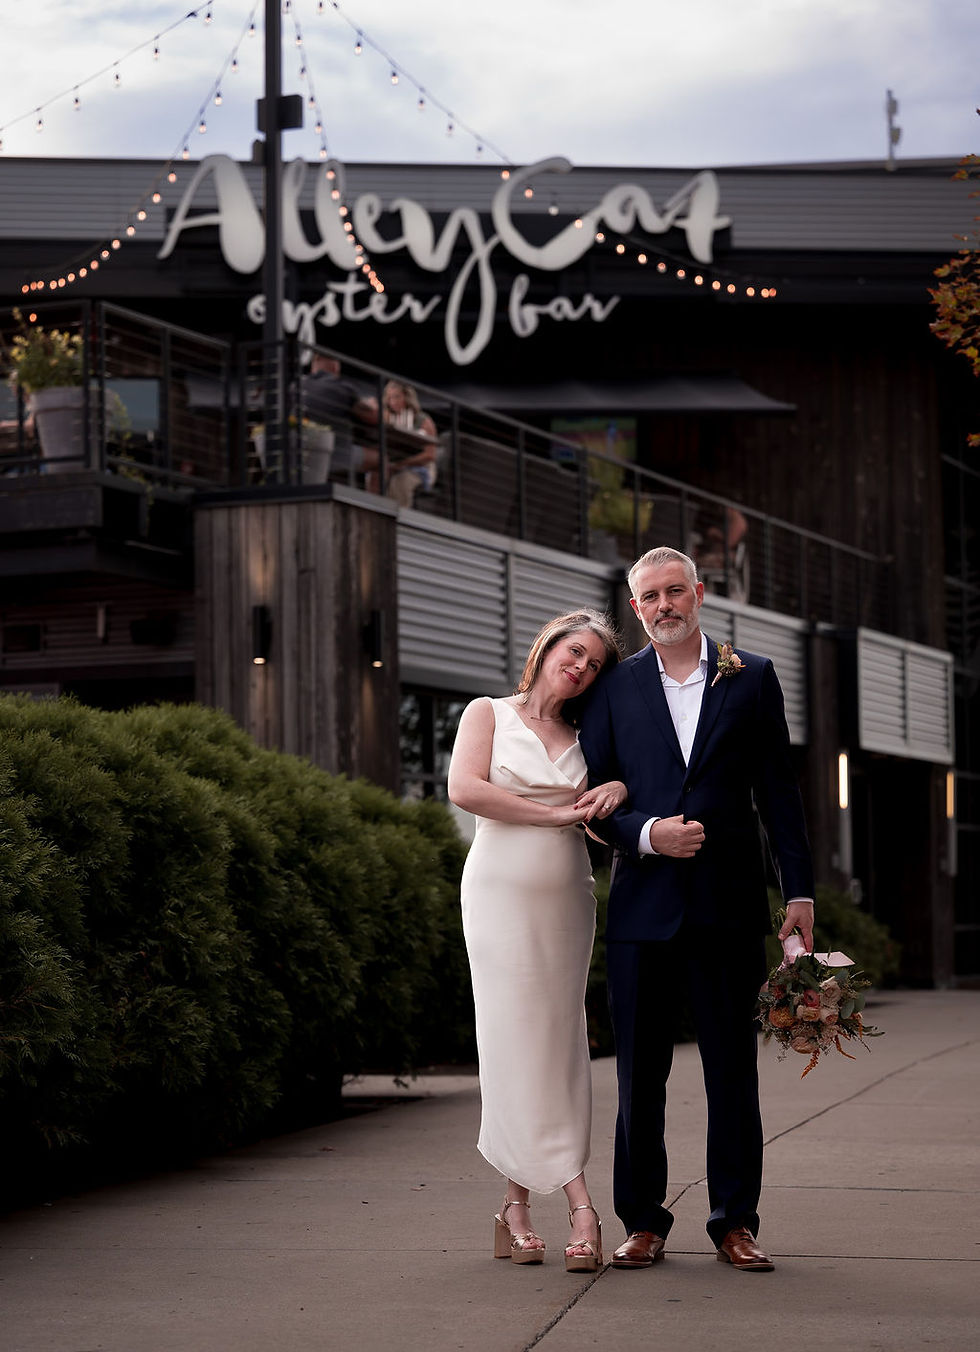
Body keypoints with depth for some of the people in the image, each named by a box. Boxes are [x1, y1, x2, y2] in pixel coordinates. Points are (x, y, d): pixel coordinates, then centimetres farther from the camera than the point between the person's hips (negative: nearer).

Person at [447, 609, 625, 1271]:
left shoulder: (584, 738, 15)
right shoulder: (489, 714, 3)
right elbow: (466, 788, -11)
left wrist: (620, 786, -7)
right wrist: (554, 814, -12)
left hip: (566, 900, 4)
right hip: (503, 893, -4)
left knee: (556, 1043, 0)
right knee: (517, 1045, -8)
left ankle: (519, 1204, 5)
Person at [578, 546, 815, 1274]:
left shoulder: (752, 677, 7)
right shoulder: (614, 688, 8)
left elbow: (779, 791, 7)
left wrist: (801, 890, 1)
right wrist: (645, 834, -12)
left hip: (729, 905, 0)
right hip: (644, 906, 1)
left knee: (734, 1070, 3)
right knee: (639, 1072, 4)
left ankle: (735, 1221, 12)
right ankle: (643, 1221, 14)